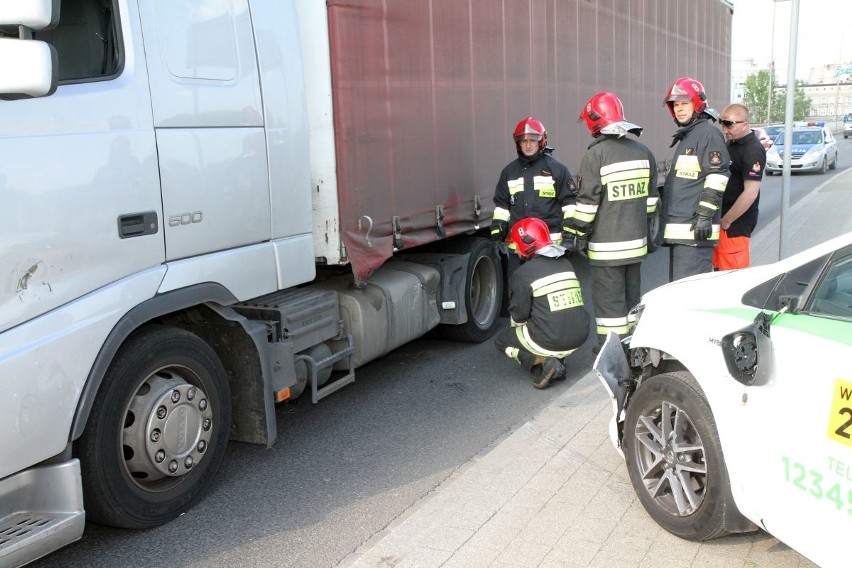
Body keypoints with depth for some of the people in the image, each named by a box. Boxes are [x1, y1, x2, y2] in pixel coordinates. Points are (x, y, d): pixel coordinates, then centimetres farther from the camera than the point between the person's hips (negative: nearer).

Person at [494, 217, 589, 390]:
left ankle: (542, 362, -3)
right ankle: (556, 360, 13)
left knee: (501, 340, 19)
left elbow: (519, 316, -6)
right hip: (579, 337, 7)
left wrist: (515, 324, 18)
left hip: (549, 342, -6)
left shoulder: (522, 274, -10)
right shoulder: (566, 264, 9)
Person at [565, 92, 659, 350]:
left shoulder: (596, 154, -14)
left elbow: (587, 202, -16)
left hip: (607, 244, -7)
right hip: (636, 240, 7)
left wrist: (574, 234, -7)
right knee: (632, 294, 18)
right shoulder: (643, 151, 7)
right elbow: (651, 197, 13)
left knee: (608, 298, 1)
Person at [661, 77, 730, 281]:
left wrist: (705, 215, -20)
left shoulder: (708, 133, -9)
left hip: (695, 229, -10)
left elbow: (717, 179, -16)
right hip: (678, 229, 10)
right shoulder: (685, 136, 22)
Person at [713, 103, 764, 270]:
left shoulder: (753, 151, -17)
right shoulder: (732, 143, 12)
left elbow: (750, 193, -23)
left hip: (736, 224, -9)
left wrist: (726, 221, -17)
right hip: (722, 219, 9)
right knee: (720, 270, 16)